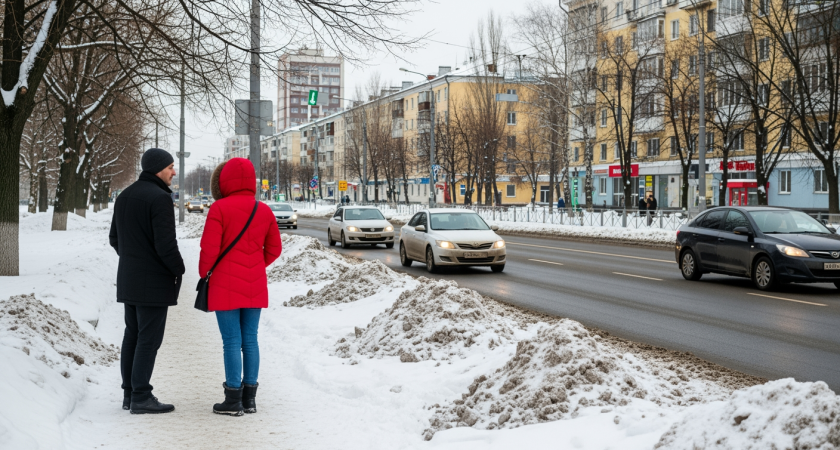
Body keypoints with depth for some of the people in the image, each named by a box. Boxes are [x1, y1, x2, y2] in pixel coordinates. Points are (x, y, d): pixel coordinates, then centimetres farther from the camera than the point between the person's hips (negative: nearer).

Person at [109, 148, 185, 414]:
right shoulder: (159, 198, -16)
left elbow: (114, 238, 17)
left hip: (128, 280, 9)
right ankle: (141, 397, -3)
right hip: (153, 282, -9)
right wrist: (178, 270, -7)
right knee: (148, 339, -5)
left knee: (132, 335, 13)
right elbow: (165, 243, -21)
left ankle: (129, 393, 17)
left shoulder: (124, 196, 12)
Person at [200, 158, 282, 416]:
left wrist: (204, 274, 3)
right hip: (255, 287, 5)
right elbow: (274, 249, 9)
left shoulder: (220, 208, -11)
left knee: (231, 342, -1)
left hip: (226, 286, -5)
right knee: (250, 340, 10)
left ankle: (233, 400, 3)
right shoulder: (264, 211, 4)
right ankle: (249, 398, 14)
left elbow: (209, 248, -14)